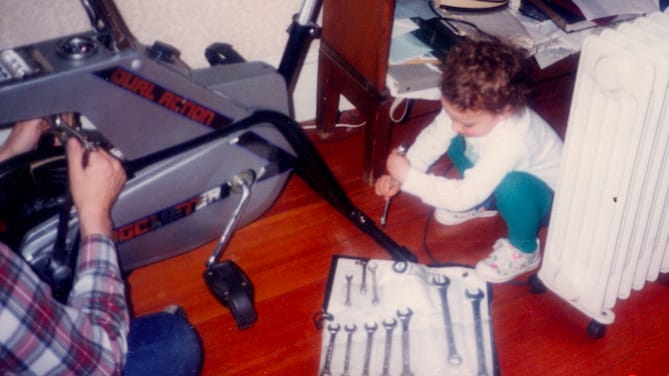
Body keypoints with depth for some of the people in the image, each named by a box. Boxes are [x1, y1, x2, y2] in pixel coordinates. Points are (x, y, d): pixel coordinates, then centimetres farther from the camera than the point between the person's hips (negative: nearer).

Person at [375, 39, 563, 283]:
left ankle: (524, 251, -9)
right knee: (455, 143, -6)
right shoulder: (466, 108, -24)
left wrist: (409, 178, -39)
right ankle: (482, 204, 16)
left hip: (539, 198, -7)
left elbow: (464, 195, -41)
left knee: (511, 185, -38)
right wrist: (397, 176, -23)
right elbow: (432, 139, -10)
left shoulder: (510, 143, -43)